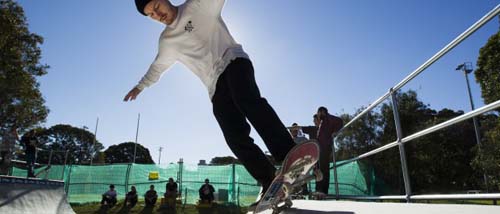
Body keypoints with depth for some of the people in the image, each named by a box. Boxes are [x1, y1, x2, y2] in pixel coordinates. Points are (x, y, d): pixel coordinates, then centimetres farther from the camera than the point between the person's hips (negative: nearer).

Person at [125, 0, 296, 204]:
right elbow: (157, 66, 38)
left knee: (248, 100, -36)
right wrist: (140, 86, 50)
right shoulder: (167, 41, 23)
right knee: (235, 137, -17)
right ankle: (270, 183, -20)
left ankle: (290, 161, -49)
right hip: (216, 86, 5)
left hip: (232, 61, -5)